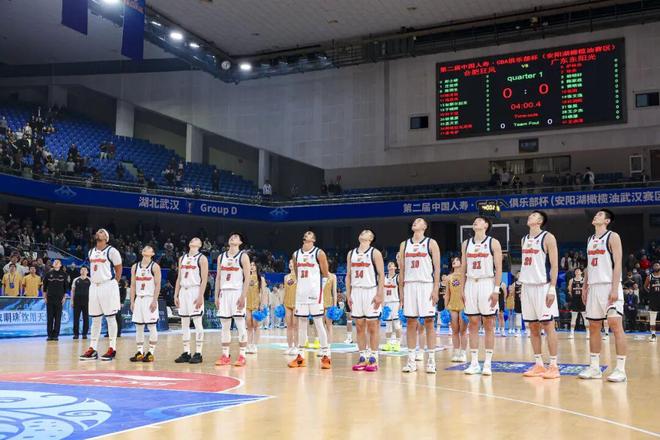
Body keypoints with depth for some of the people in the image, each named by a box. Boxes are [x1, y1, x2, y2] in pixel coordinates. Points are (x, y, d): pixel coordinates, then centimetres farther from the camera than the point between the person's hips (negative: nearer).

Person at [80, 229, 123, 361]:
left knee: (110, 317, -3)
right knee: (95, 319, 8)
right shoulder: (91, 252, 14)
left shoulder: (111, 251, -6)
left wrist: (113, 284, -2)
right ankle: (93, 349, 11)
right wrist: (93, 280, 14)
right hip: (94, 286, 7)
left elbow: (118, 269, -3)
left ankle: (112, 349, 1)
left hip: (108, 286, -7)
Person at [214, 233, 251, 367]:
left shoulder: (243, 256, -2)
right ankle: (225, 355, 12)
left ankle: (242, 356, -2)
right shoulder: (221, 257, 13)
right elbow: (218, 277, 14)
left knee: (240, 325, -6)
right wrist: (217, 296, 7)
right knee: (225, 325, 6)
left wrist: (243, 296, -16)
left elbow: (247, 278, -8)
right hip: (224, 293, 5)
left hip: (237, 292, -5)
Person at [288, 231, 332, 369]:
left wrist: (313, 274, 3)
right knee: (301, 323, 9)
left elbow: (325, 274, -3)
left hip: (314, 291, -5)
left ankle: (326, 356, -2)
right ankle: (299, 356, 13)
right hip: (300, 292, 5)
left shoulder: (319, 253, -4)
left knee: (318, 323, -6)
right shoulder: (296, 254, 12)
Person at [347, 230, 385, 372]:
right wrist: (348, 294, 6)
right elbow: (348, 275, 13)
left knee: (372, 327, -1)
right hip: (356, 292, 5)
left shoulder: (375, 253, -2)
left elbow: (381, 275, -7)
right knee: (359, 327, 7)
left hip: (371, 292, -5)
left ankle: (373, 359, 5)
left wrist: (379, 294, -14)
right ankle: (363, 358, 13)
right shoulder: (351, 253, 12)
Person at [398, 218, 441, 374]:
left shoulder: (431, 243, 2)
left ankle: (431, 360, 3)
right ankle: (411, 360, 9)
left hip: (426, 285, -4)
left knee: (428, 323, -2)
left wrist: (435, 289, -11)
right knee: (411, 323, 4)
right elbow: (401, 269, 14)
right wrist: (401, 291, 8)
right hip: (409, 286, 4)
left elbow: (437, 268, -3)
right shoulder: (404, 244, 13)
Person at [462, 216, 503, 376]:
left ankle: (488, 363, 4)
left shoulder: (493, 243, -2)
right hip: (471, 285, 4)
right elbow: (463, 268, 13)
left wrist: (496, 290, -14)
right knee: (473, 324, 5)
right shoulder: (466, 243, 11)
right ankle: (474, 363, 9)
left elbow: (498, 268, -6)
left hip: (487, 284, -4)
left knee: (488, 324, 0)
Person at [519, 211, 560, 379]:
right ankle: (538, 364, 15)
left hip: (543, 286, -7)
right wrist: (522, 284, 14)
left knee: (548, 326, -4)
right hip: (528, 286, 7)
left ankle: (553, 366, 1)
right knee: (533, 327, 8)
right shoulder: (524, 239, 15)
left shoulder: (548, 238, -6)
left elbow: (554, 265, -11)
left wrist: (552, 288, -17)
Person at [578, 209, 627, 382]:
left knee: (616, 324, -10)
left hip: (609, 286, -7)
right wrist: (585, 287, 15)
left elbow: (618, 264, -11)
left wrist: (614, 289, -19)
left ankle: (620, 369, -7)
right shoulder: (590, 240, 17)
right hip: (594, 287, 8)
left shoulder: (612, 237, -5)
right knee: (593, 326, 8)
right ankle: (594, 367, 14)